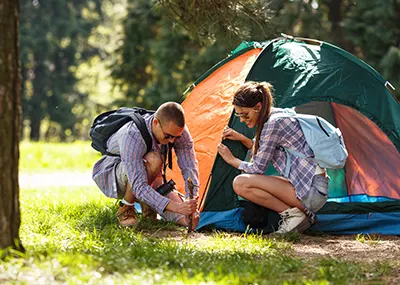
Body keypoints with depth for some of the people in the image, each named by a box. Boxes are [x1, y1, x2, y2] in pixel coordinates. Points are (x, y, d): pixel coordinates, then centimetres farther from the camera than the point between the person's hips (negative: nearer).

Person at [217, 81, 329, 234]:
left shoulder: (274, 124, -16)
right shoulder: (277, 114, 13)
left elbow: (258, 168, -10)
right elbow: (265, 152, 27)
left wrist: (232, 160, 6)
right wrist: (241, 138, 15)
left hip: (312, 191, -10)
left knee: (241, 183, -17)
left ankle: (292, 214, -10)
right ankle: (299, 213, 10)